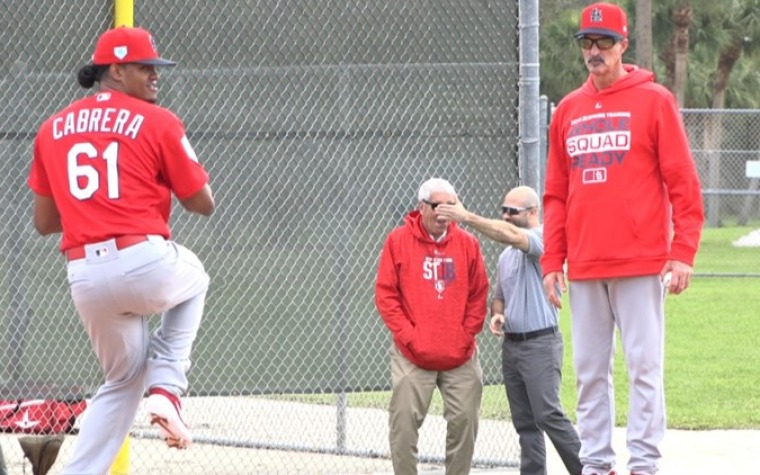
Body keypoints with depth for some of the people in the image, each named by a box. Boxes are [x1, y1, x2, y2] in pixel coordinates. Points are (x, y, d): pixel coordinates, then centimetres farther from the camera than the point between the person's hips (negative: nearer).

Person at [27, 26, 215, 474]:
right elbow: (204, 205, 5)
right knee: (193, 280, 32)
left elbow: (44, 222, 17)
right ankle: (166, 389, 13)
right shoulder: (157, 122, 0)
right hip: (147, 265, -4)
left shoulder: (52, 129, 14)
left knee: (124, 378, 24)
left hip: (85, 279, 4)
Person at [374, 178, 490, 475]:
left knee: (465, 420, 2)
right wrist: (408, 336, -8)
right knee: (404, 422, -6)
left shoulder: (467, 243, 7)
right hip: (413, 356, -2)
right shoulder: (398, 241, 1)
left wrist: (466, 335, -2)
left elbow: (479, 295, 10)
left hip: (461, 357, 2)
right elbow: (385, 294, 0)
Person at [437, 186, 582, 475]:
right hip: (511, 343, 9)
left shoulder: (542, 238, -9)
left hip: (540, 343, -9)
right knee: (524, 422, 6)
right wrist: (497, 314, 4)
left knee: (548, 415, -15)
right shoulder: (506, 255, 18)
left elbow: (512, 236, -29)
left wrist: (467, 218, -32)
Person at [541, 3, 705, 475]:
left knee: (644, 365, -5)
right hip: (584, 268, 5)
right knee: (589, 370, 6)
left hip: (640, 263, -5)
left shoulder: (654, 101, 0)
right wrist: (552, 261, 8)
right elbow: (556, 195, 16)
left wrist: (683, 253, -11)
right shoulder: (568, 111, 13)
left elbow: (683, 183, -4)